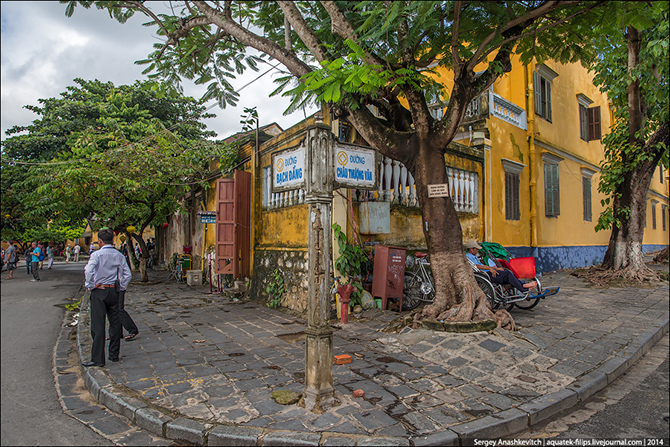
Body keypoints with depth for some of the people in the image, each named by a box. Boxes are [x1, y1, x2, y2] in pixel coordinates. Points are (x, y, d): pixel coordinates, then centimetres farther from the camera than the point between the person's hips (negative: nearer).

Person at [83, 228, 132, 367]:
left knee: (98, 325, 0)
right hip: (114, 292, 4)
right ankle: (114, 355, 21)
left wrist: (90, 286, -10)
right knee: (115, 323, 12)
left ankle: (97, 359, 3)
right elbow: (128, 275, 2)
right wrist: (121, 287, 11)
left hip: (99, 292, -4)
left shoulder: (96, 254, -9)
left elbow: (89, 271, -23)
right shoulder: (119, 255, 4)